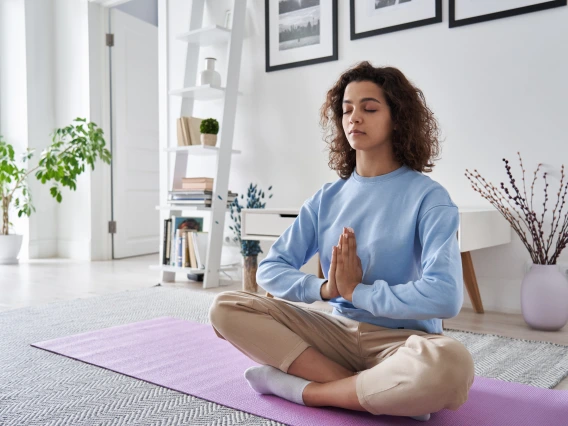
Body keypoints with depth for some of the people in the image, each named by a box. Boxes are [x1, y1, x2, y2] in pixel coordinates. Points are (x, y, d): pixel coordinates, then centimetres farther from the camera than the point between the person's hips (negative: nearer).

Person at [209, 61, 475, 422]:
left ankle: (301, 388, -17)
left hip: (403, 340, -4)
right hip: (338, 330, 5)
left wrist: (355, 290, -16)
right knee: (226, 308, -12)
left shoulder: (428, 197, -9)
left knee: (450, 365, -39)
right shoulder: (327, 199, 6)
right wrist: (325, 288, -17)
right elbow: (271, 269, 2)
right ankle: (385, 395, -18)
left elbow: (445, 296, -22)